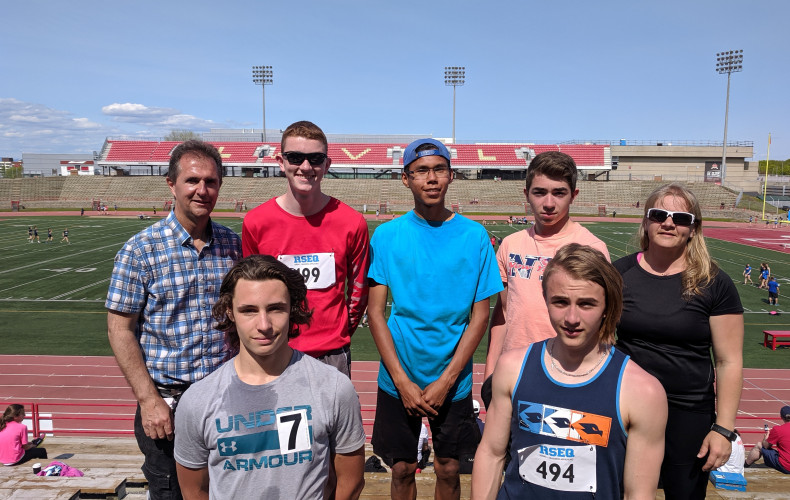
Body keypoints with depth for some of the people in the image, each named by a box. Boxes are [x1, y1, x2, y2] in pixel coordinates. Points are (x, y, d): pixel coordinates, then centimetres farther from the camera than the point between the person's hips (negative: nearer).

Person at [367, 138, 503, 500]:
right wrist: (403, 381, -12)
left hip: (453, 381, 0)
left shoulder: (474, 236, -6)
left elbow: (480, 315, -5)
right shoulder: (387, 235, -6)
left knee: (448, 470, 14)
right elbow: (375, 311, -6)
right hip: (398, 381, 0)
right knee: (402, 470, 14)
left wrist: (445, 380, -11)